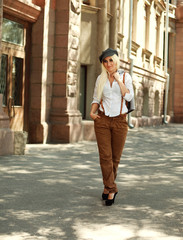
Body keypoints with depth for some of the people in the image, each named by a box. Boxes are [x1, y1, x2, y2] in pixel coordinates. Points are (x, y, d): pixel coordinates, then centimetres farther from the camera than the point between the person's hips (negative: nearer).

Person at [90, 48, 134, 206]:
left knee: (116, 157, 5)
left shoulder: (125, 76, 3)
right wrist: (92, 111, -4)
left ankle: (108, 187, 23)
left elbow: (129, 97, -9)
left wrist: (118, 80, -10)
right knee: (105, 156, -7)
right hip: (102, 120, 1)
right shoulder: (100, 78, 9)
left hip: (120, 120, -1)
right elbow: (96, 98, 13)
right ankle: (111, 190, -1)